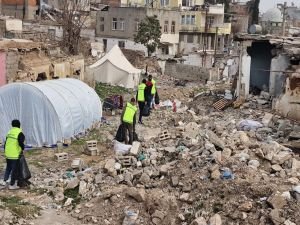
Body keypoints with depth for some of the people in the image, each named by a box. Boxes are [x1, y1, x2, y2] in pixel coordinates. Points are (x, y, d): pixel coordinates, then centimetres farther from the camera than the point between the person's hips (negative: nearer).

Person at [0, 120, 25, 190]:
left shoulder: (9, 132, 8)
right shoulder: (20, 133, -13)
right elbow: (21, 143, -28)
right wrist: (23, 148, -8)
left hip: (8, 154, 6)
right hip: (15, 155, -6)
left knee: (8, 167, 24)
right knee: (14, 169, 4)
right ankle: (12, 185, 10)